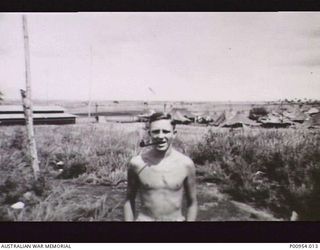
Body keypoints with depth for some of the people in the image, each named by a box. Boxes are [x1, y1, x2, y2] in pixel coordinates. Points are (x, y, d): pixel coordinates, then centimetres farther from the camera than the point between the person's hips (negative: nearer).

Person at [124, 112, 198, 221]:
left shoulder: (186, 164, -6)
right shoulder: (137, 163, -7)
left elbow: (192, 203, 4)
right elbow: (129, 199, 4)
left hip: (176, 219, 0)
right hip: (144, 218, 0)